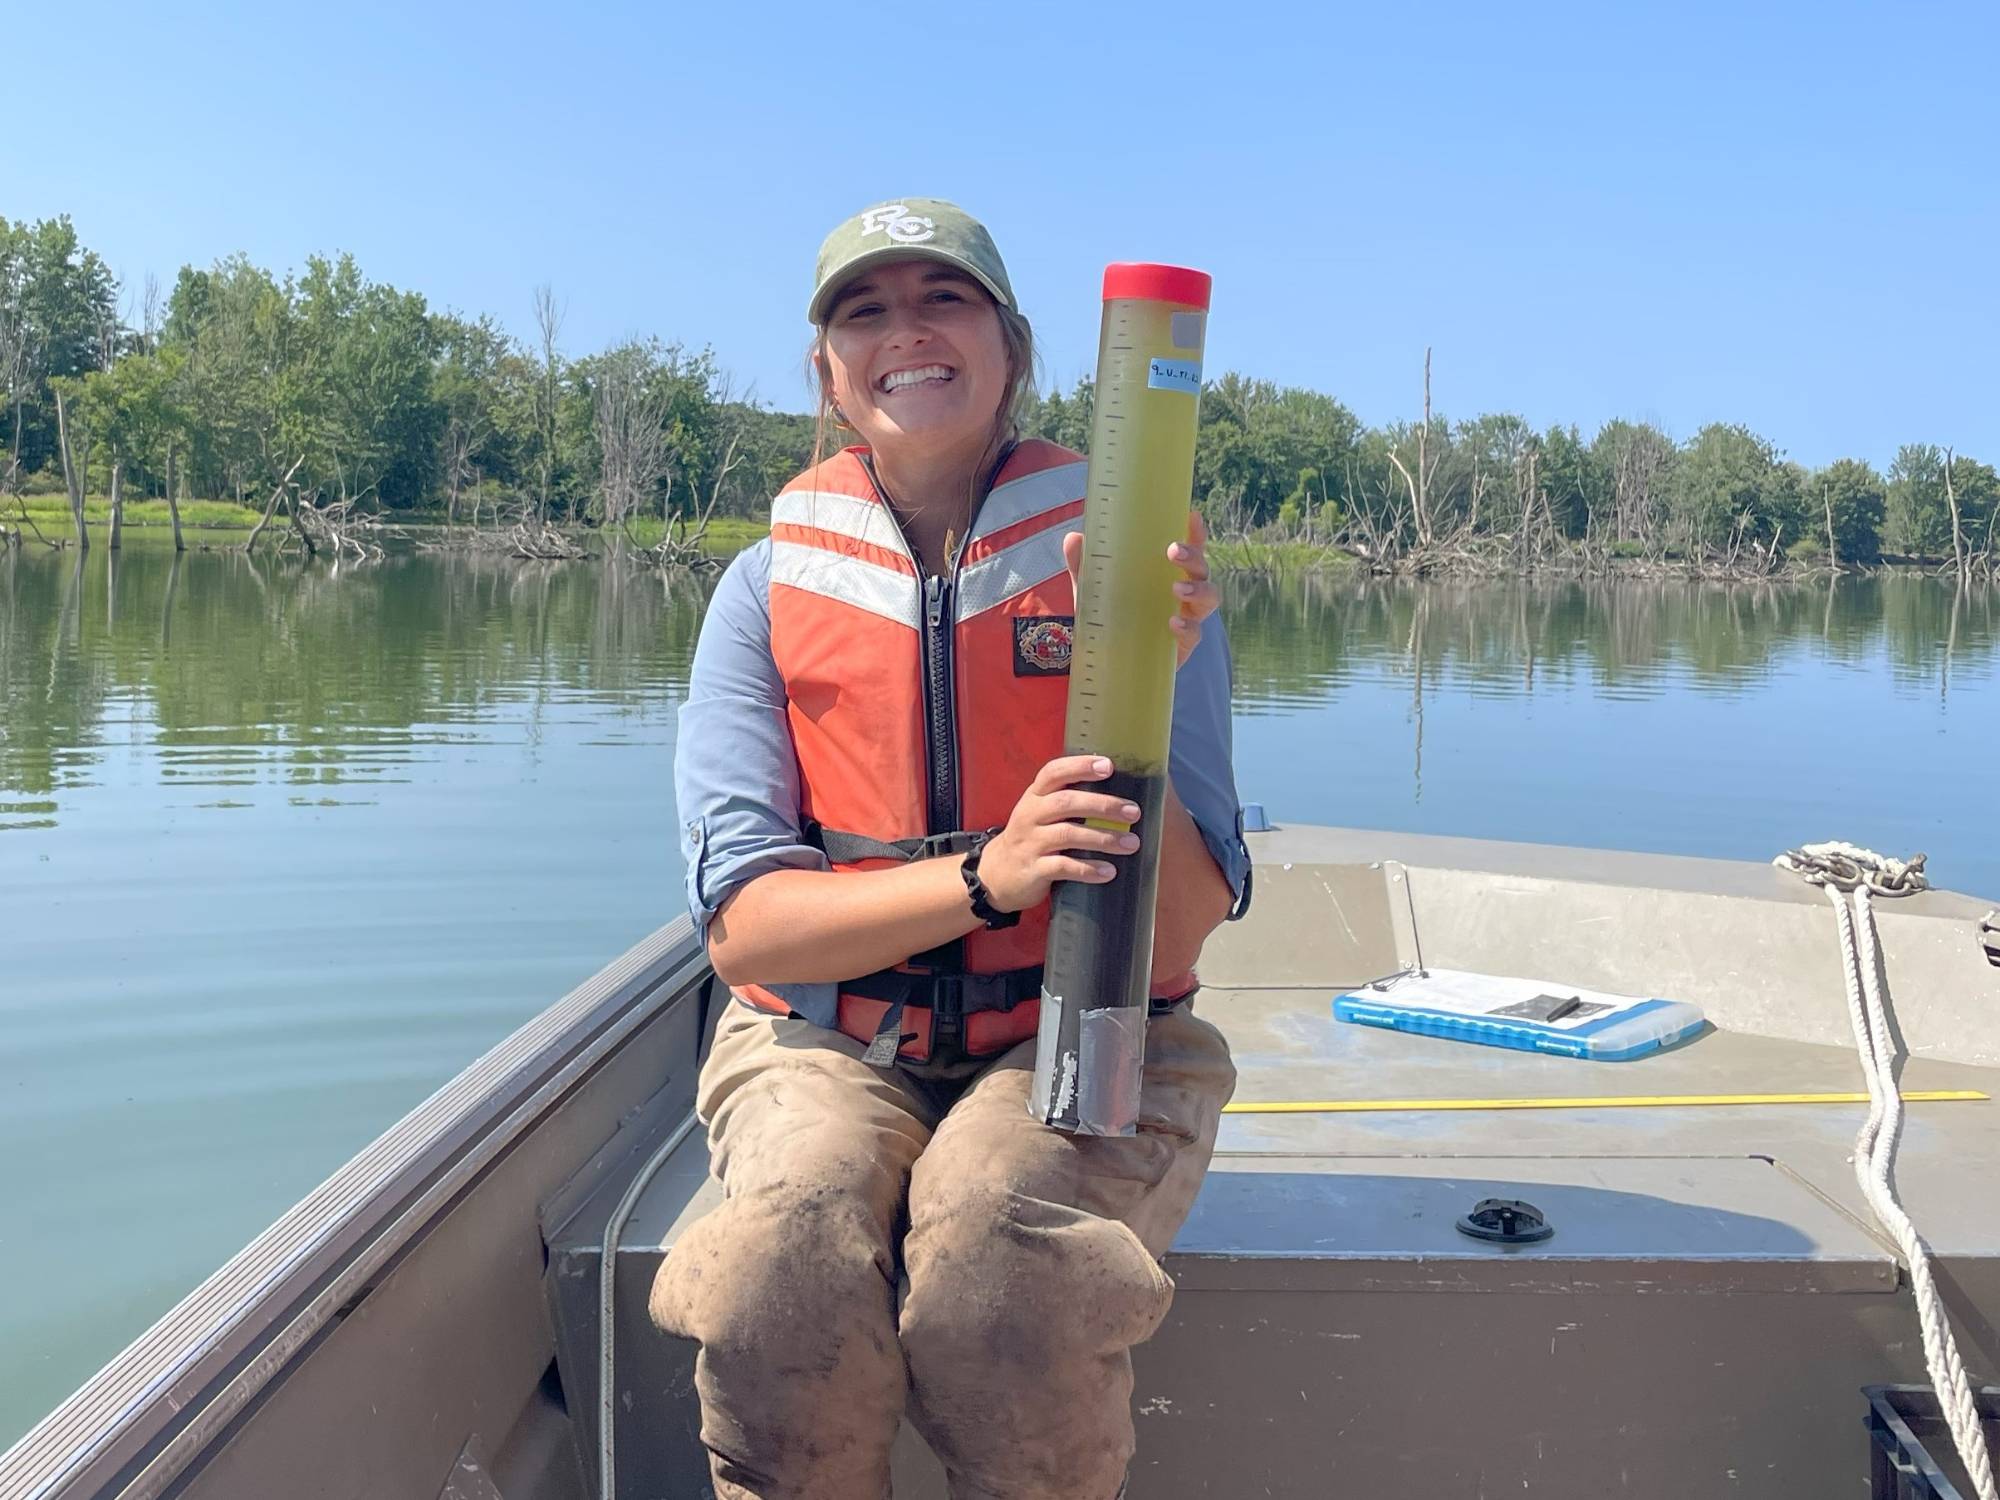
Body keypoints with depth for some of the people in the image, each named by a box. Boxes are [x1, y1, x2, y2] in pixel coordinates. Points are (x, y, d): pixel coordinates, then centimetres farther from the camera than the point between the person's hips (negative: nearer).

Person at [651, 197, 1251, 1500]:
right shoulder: (768, 592, 2)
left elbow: (1173, 939, -8)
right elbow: (742, 923, -7)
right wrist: (984, 875, -23)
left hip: (1076, 1046, 0)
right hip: (829, 1047, 1)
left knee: (999, 1249, -33)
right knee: (788, 1254, -32)